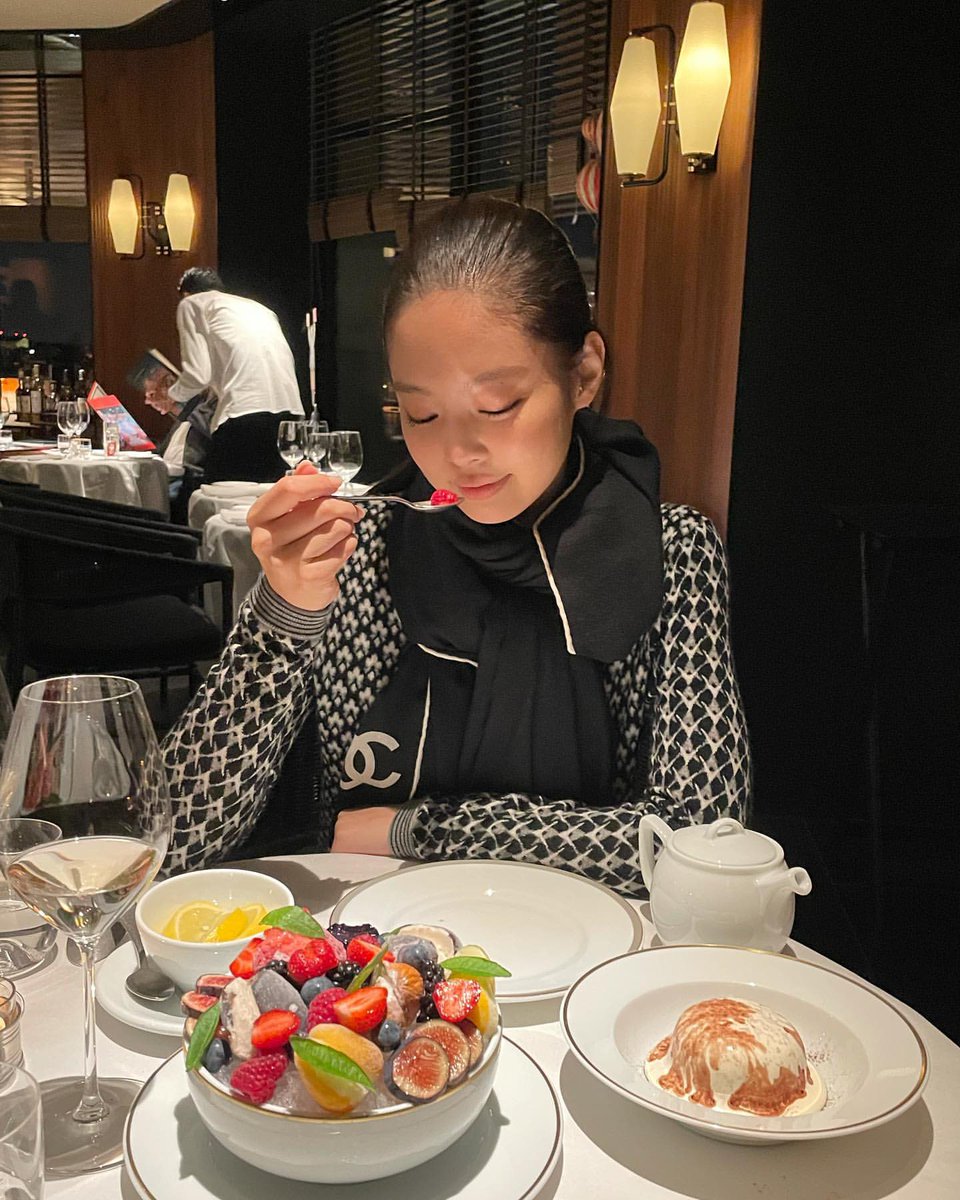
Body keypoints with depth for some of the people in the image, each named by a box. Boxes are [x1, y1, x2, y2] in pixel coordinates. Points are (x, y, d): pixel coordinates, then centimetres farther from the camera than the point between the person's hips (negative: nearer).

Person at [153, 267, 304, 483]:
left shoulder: (191, 303, 15)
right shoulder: (255, 306, 32)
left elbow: (198, 374, 3)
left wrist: (171, 395, 24)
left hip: (245, 411, -6)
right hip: (290, 409, 6)